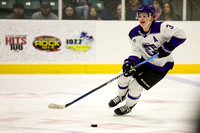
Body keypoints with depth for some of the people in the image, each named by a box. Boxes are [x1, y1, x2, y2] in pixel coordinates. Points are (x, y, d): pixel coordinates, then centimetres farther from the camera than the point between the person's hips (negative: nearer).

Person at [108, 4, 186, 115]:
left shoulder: (161, 27, -26)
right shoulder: (134, 33, -8)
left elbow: (180, 35, -29)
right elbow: (136, 52, -8)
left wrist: (167, 47, -33)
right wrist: (130, 62, -27)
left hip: (160, 67, -6)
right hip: (144, 60, 6)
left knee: (136, 86, -8)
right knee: (124, 74, -4)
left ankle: (128, 107, 22)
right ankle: (121, 96, 29)